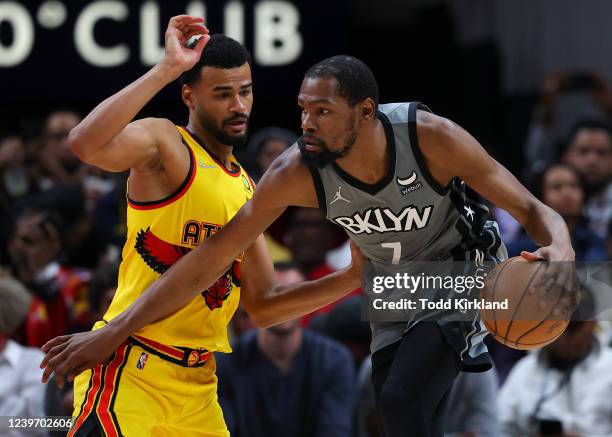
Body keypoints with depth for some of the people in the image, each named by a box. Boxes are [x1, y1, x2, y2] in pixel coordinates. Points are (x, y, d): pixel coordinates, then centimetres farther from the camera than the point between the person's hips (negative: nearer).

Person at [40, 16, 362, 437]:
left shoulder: (245, 189, 16)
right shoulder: (164, 143, -8)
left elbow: (263, 301, 20)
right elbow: (85, 144, -31)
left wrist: (351, 279, 9)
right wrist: (167, 69, -28)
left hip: (197, 381, 8)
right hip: (131, 367, -8)